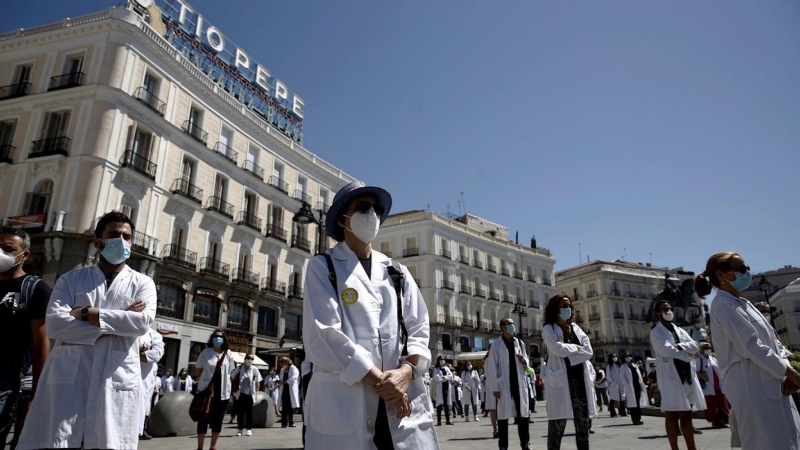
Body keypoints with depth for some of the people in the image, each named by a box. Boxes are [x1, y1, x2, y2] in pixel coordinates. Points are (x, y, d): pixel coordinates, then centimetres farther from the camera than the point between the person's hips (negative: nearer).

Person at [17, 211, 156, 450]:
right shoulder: (70, 279, 11)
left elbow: (143, 322, -10)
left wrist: (88, 313, -9)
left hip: (116, 381, 0)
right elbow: (54, 324, -5)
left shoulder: (142, 283, 9)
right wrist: (115, 324, -10)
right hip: (67, 379, 1)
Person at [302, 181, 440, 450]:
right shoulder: (323, 267, 2)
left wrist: (406, 371, -12)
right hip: (344, 405, -3)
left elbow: (419, 329, 8)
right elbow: (323, 335, -9)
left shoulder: (397, 272, 15)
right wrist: (378, 379, -12)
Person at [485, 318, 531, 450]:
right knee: (503, 415, 3)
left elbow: (527, 362, 18)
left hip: (519, 383, 4)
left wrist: (524, 360, -6)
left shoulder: (520, 343, 9)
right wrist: (494, 387, -10)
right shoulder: (496, 345, -4)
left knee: (523, 414, 7)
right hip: (504, 385, -4)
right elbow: (492, 367, -6)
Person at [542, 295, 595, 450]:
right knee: (558, 423, -5)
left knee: (583, 421, 9)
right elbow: (558, 349, -17)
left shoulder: (576, 328, 16)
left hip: (580, 379, 5)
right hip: (560, 380, -5)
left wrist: (568, 356, -9)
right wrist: (576, 347, -2)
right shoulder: (548, 329, 1)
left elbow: (589, 351, 3)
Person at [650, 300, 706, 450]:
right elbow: (666, 350, -16)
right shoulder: (656, 332, -1)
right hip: (670, 376, -6)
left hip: (687, 375, 6)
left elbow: (695, 346, 8)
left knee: (686, 415, 10)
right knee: (672, 415, -4)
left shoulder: (679, 330, 21)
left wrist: (679, 346, -10)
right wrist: (686, 354, -5)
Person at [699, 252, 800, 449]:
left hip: (770, 383, 9)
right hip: (751, 385, -9)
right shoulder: (723, 305, -12)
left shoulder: (742, 303, 18)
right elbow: (752, 347, -17)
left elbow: (770, 340, 15)